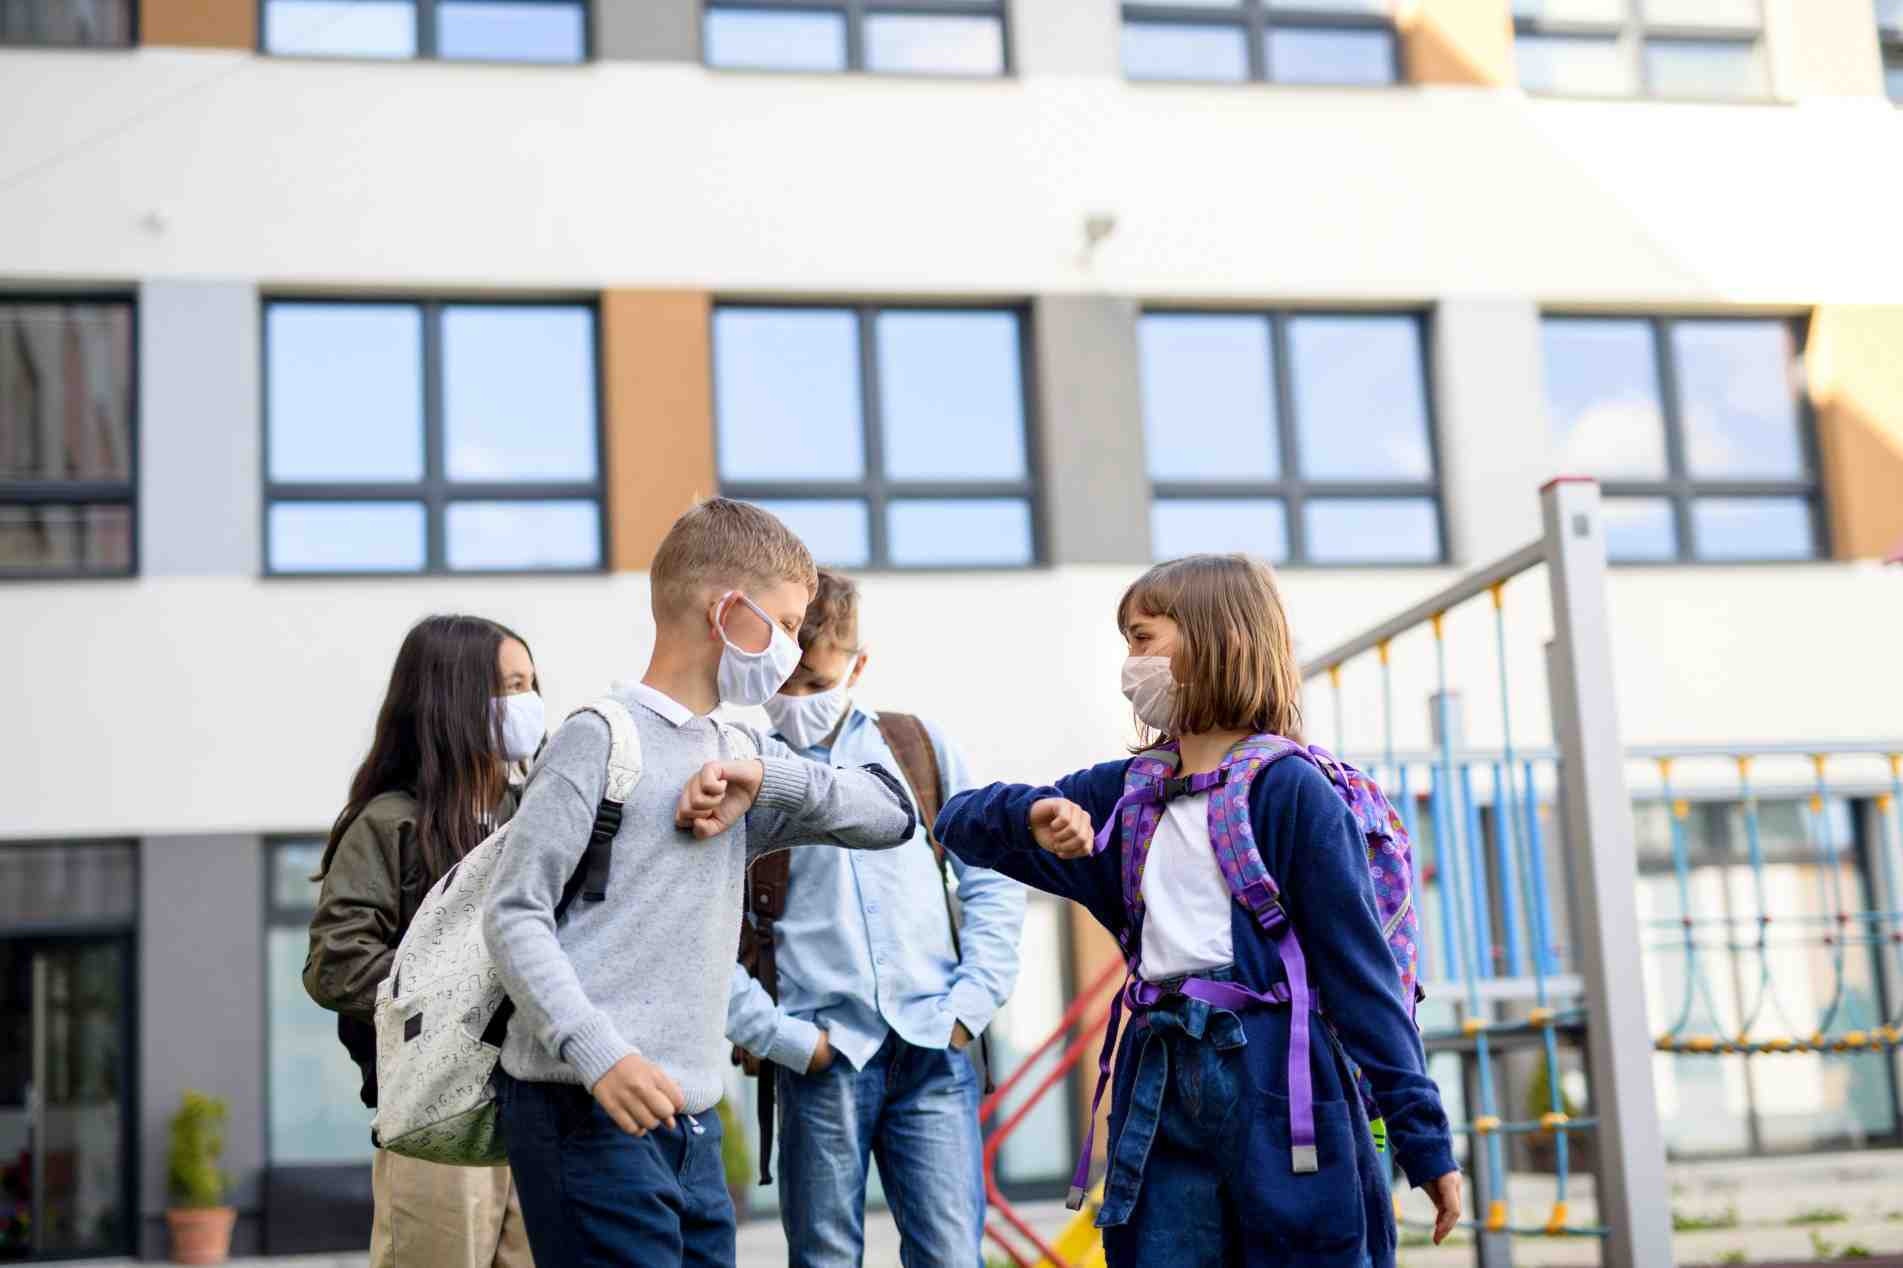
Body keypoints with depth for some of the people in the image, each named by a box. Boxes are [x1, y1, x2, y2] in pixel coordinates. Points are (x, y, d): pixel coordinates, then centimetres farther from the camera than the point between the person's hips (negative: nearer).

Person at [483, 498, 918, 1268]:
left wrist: (766, 778, -3)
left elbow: (891, 815, 14)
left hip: (690, 1121, 7)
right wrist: (598, 1054, -24)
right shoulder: (603, 737, -6)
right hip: (589, 1113, -7)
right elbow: (514, 916, -11)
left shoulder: (737, 755, 17)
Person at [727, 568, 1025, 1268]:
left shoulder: (918, 745, 9)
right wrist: (787, 1039, -7)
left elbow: (991, 881, 10)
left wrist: (971, 1005, 0)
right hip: (823, 1056, -1)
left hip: (935, 1050, 2)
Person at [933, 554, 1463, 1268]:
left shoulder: (1291, 789, -5)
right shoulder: (1127, 794, 13)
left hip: (1278, 1081, -5)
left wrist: (1423, 1136, -9)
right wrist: (1033, 817, -6)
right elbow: (960, 823, 17)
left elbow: (1360, 965, -7)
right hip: (1160, 1084, 5)